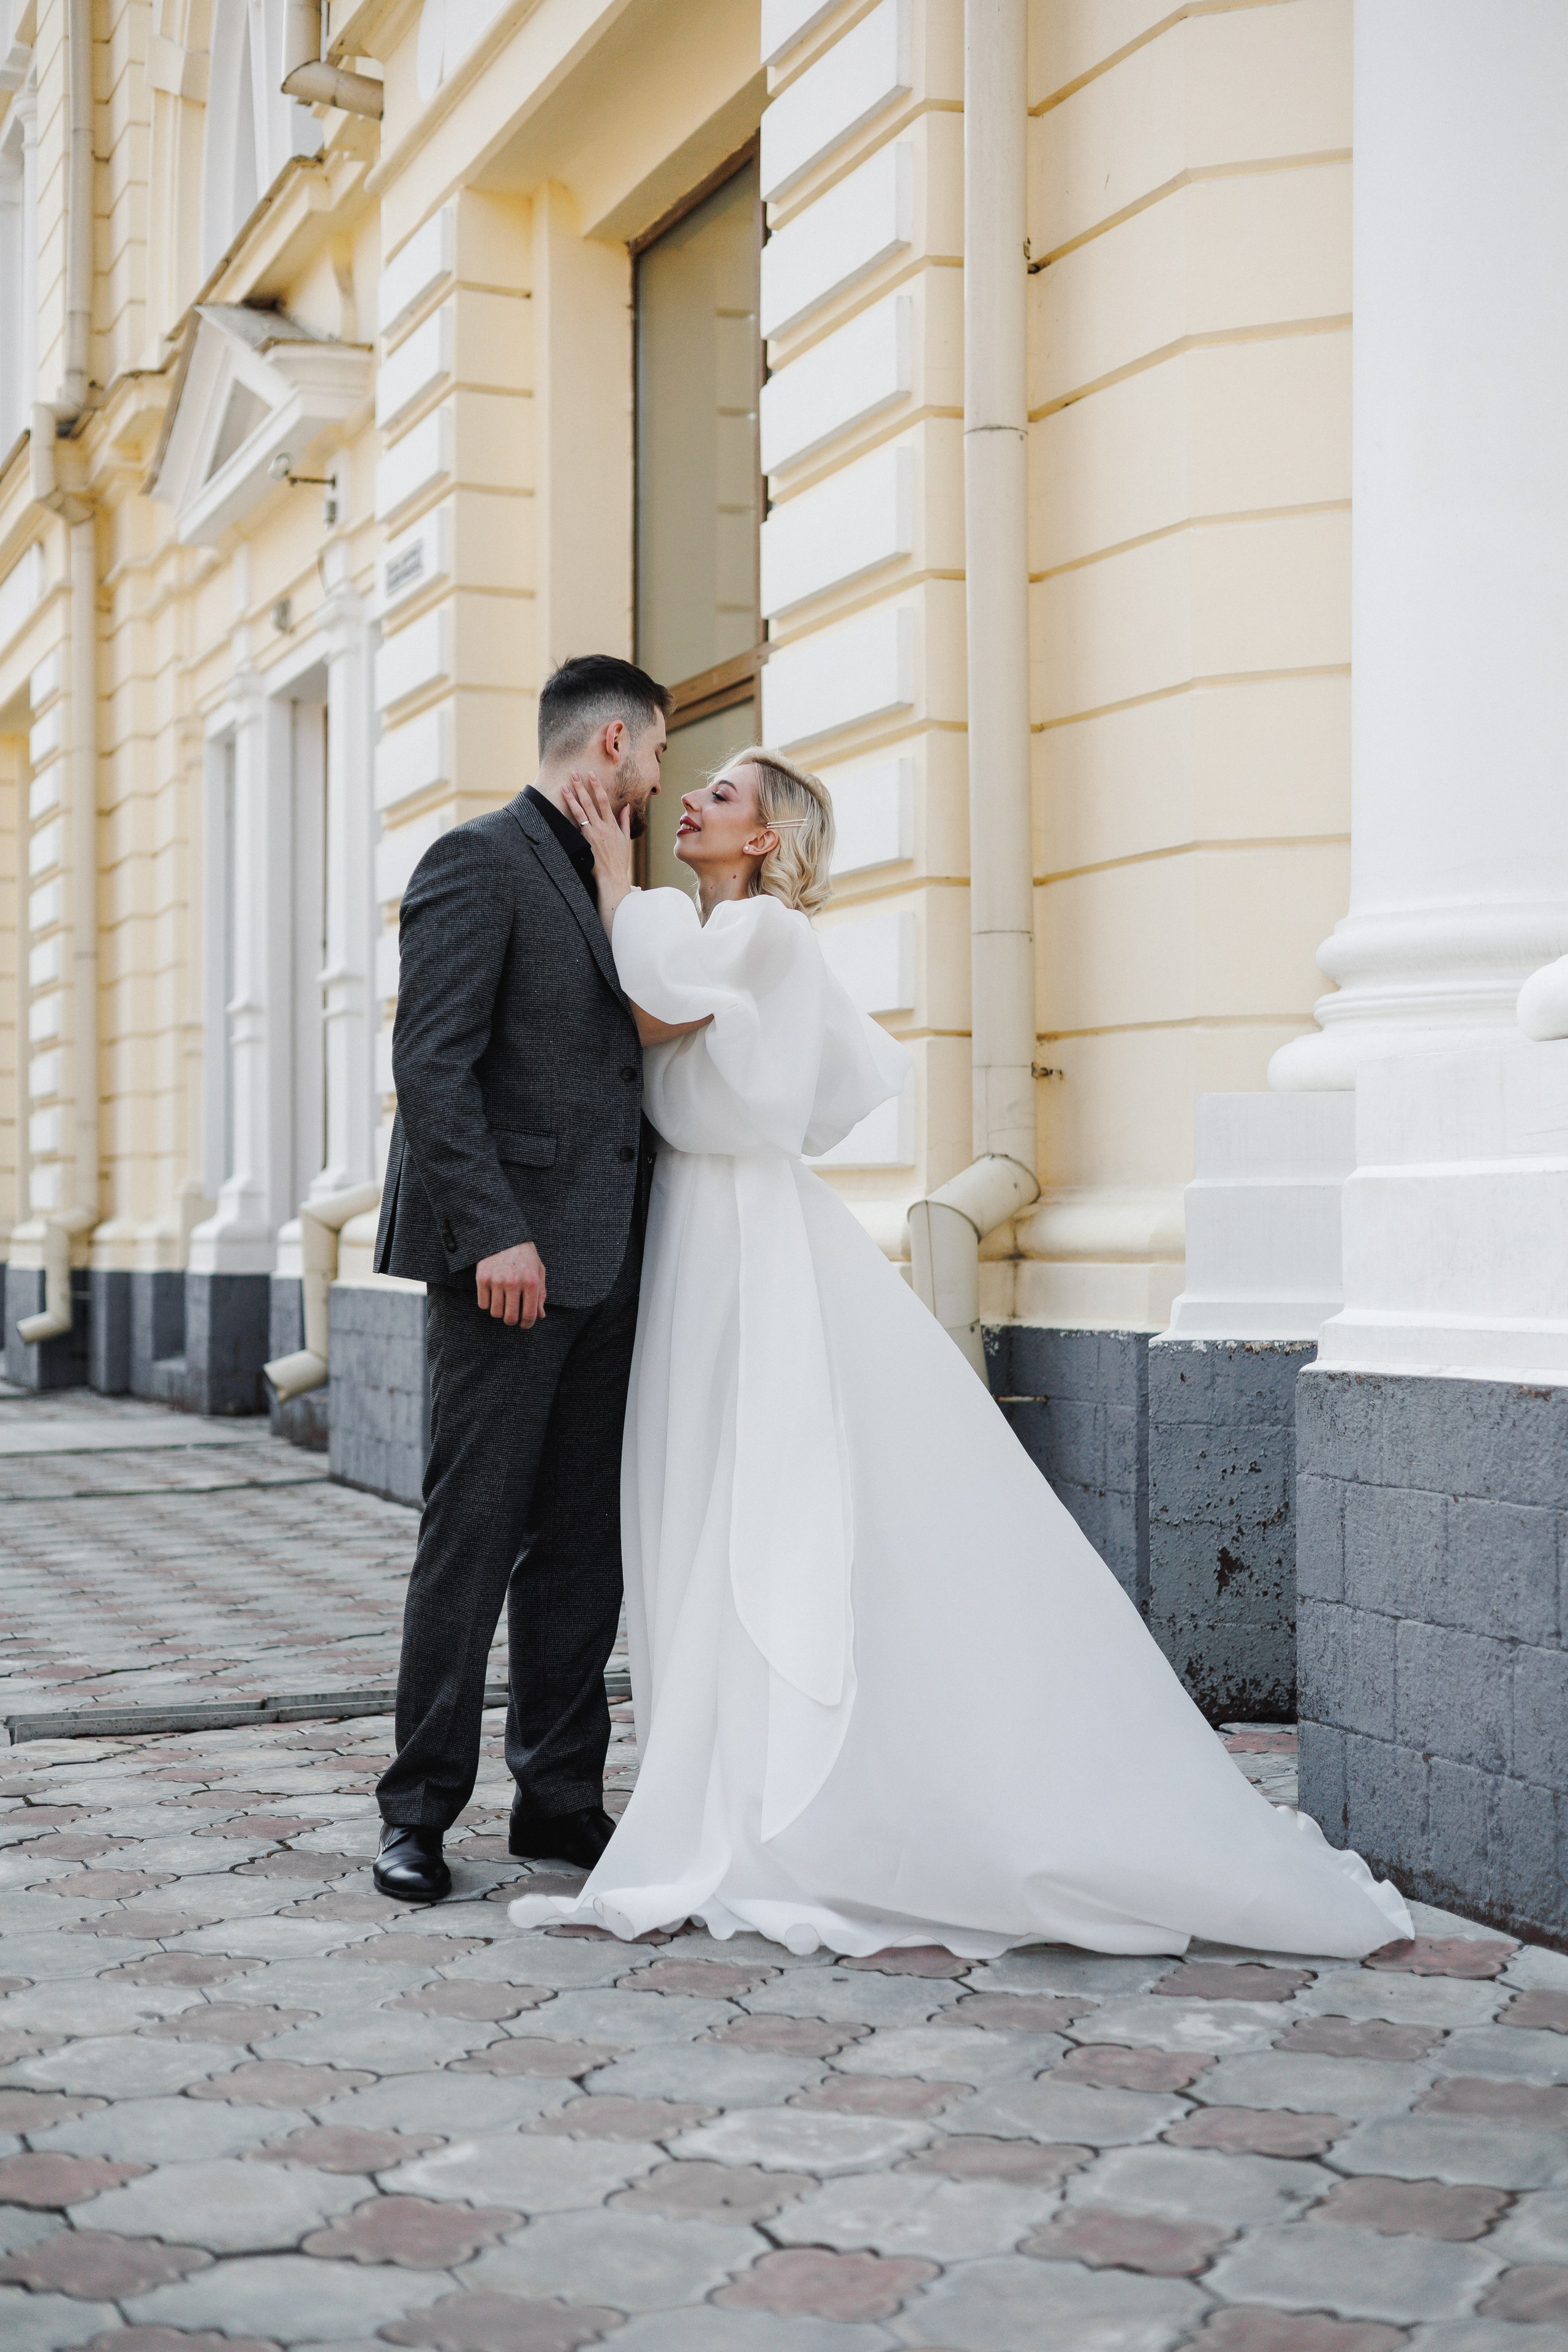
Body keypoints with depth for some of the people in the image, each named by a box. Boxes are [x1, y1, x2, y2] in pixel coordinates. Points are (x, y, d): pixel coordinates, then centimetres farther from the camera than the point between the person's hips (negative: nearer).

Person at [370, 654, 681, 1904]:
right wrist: (493, 1233, -22)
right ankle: (421, 1812, 5)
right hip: (510, 1259, -8)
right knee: (473, 1538, -4)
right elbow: (433, 1063, -15)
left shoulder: (602, 881, 20)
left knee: (586, 1545, 9)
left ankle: (561, 1797, 17)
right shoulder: (479, 860, -6)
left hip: (603, 1266, 8)